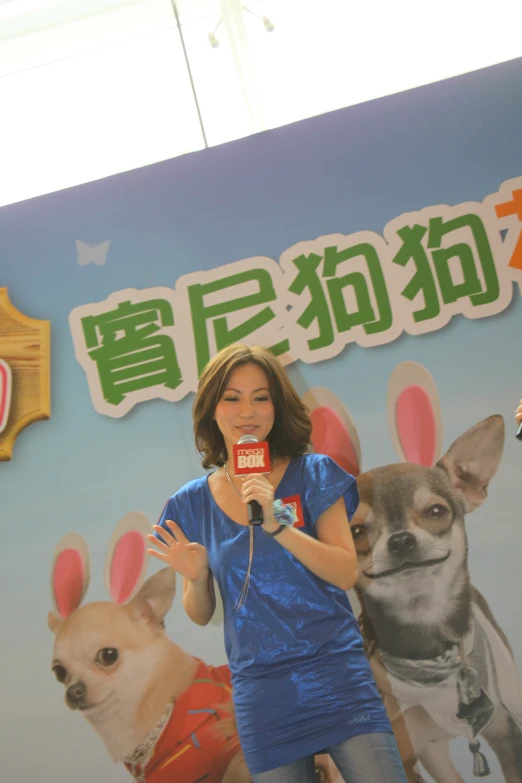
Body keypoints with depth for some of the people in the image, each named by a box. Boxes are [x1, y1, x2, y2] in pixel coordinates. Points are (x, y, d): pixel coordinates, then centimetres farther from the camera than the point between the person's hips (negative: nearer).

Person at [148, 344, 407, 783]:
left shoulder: (312, 474, -3)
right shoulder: (193, 504, 1)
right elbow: (201, 615, 8)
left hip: (336, 677, -1)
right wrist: (195, 577, -14)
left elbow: (347, 574, -10)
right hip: (261, 694, 2)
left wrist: (278, 523, -23)